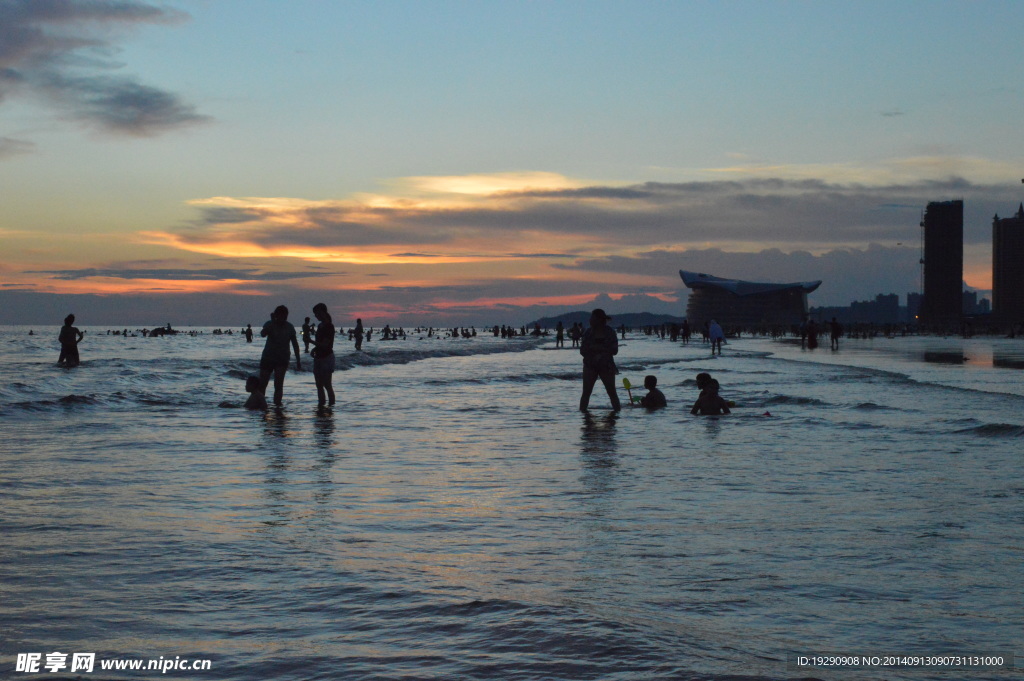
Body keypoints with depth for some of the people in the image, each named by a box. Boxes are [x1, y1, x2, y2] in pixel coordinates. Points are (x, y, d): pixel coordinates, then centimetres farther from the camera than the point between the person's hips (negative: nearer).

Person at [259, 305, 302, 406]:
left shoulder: (289, 327, -2)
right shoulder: (270, 324, -6)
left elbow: (295, 344, 6)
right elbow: (263, 334, -27)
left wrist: (298, 361, 5)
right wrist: (273, 322, -35)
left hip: (282, 360, 0)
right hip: (267, 357, 0)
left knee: (278, 384, -9)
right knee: (262, 383, -1)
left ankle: (277, 404, -8)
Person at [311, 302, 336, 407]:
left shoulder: (329, 327, -15)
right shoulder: (320, 326, 12)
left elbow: (325, 345, -19)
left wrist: (311, 341, -21)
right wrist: (315, 348, 5)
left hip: (326, 357, -9)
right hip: (318, 358, 9)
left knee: (327, 385, -9)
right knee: (319, 385, 10)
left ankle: (331, 404, -7)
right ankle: (321, 405, 14)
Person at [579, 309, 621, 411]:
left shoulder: (610, 332, -1)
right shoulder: (588, 332, 2)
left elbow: (615, 350, -6)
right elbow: (582, 350, 0)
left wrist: (599, 348, -16)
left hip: (607, 367, -1)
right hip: (590, 366, 1)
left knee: (612, 393, 2)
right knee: (586, 393, -3)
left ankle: (617, 410, 7)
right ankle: (582, 411, 0)